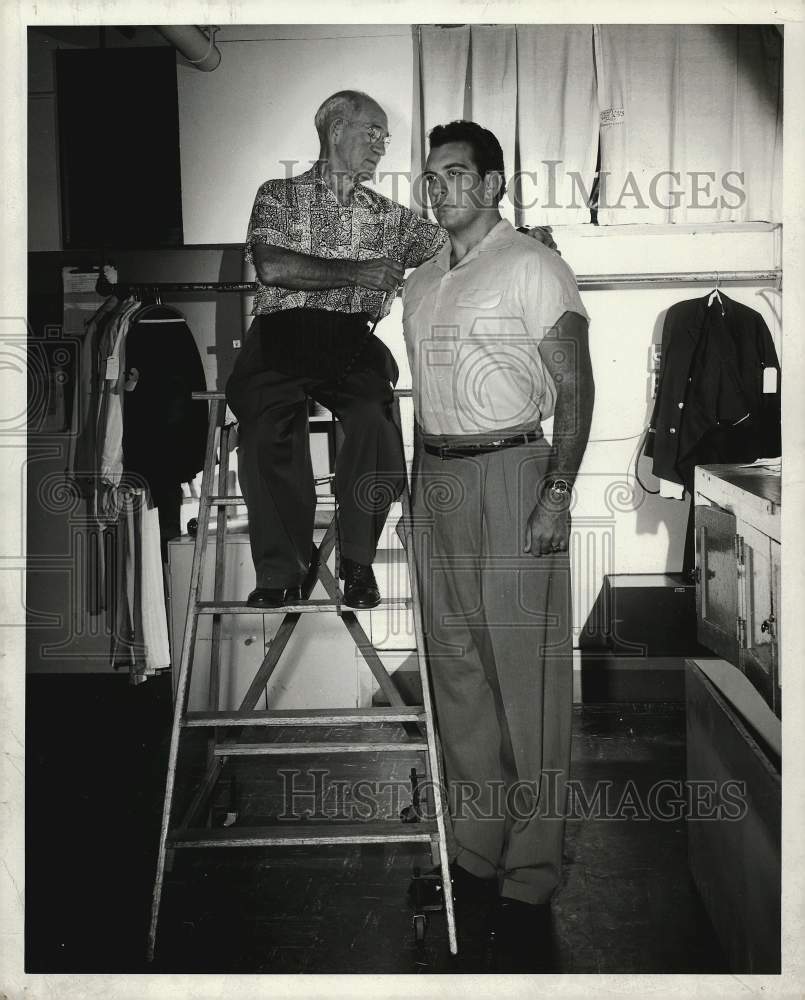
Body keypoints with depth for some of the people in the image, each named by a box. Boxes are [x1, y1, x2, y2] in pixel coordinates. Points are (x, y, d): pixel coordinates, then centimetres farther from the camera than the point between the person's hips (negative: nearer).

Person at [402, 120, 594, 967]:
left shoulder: (532, 267, -3)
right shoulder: (420, 284, 17)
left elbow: (575, 387, -7)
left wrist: (558, 493, -16)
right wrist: (413, 489, 16)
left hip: (510, 472, -7)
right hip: (436, 481, 7)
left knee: (525, 680, -4)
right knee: (455, 672, 9)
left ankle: (531, 878, 6)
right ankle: (475, 853, 21)